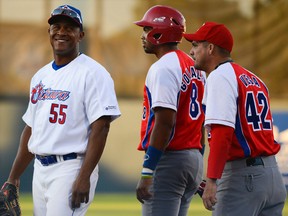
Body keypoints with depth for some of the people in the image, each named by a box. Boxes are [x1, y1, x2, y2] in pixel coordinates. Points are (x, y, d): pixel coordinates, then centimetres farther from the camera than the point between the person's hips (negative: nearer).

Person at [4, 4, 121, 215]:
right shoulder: (41, 76, 17)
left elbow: (100, 127, -15)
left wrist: (84, 177, -22)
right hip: (40, 169, 8)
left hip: (71, 167, -8)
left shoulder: (92, 73, -7)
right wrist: (14, 177, 17)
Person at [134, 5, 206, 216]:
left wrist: (147, 173, -22)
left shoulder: (163, 68, -13)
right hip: (194, 160, 10)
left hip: (169, 161, -10)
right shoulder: (194, 67, 16)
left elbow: (165, 122, -21)